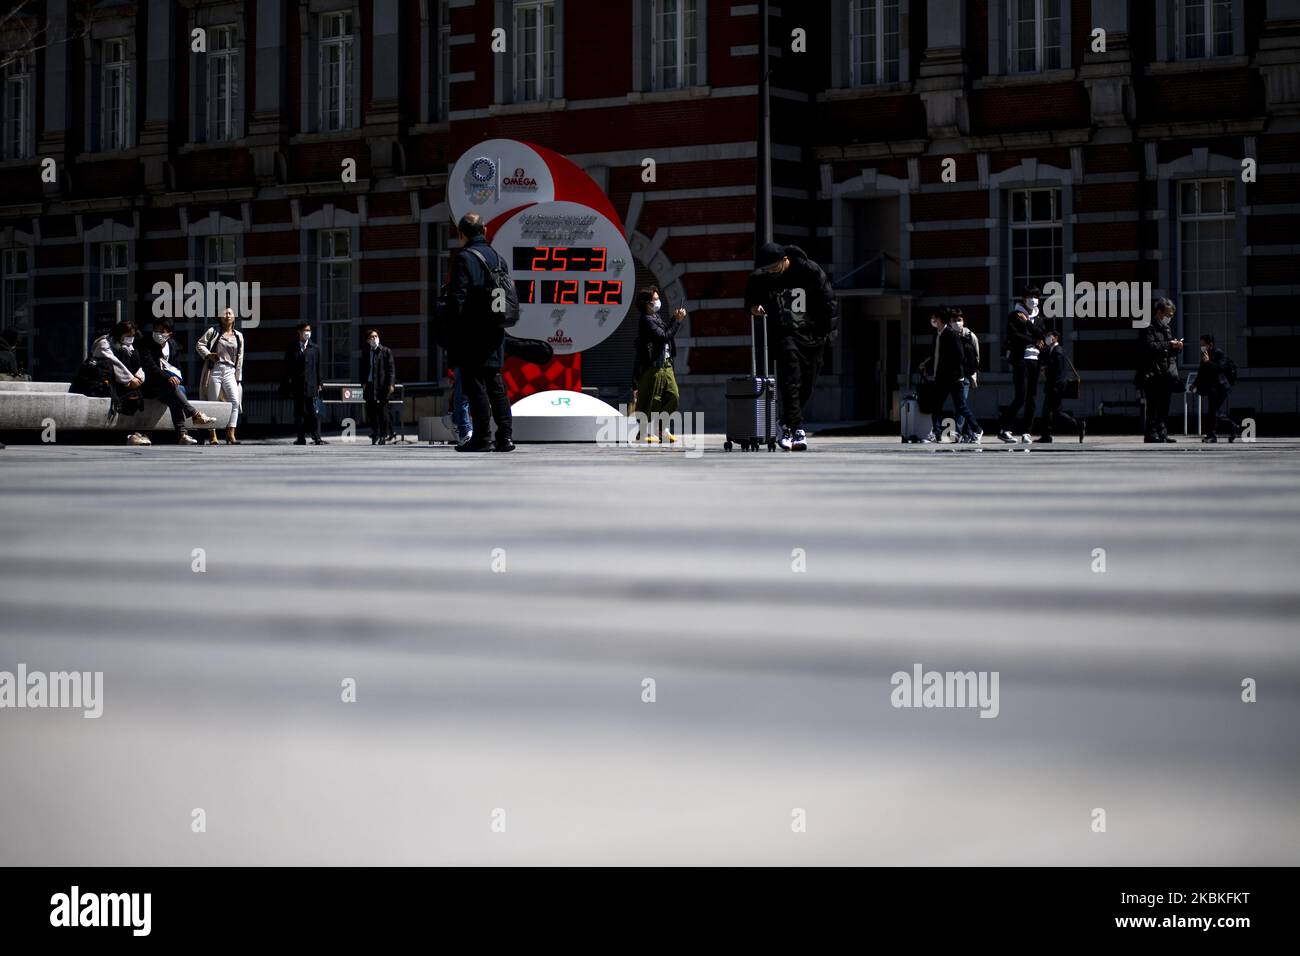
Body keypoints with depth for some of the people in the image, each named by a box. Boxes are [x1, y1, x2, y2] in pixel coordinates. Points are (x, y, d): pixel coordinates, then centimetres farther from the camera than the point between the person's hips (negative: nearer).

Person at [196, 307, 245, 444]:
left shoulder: (238, 336, 12)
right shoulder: (213, 331, 5)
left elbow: (240, 358, 13)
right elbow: (199, 345, 6)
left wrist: (238, 377, 9)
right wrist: (208, 354, -13)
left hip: (230, 371, 2)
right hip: (215, 370, -2)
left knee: (235, 401, -14)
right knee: (213, 402, 0)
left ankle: (230, 434, -15)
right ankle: (212, 435, 6)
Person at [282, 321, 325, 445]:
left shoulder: (315, 349, 9)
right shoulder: (292, 350, 7)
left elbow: (318, 368, 9)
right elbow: (287, 369, 7)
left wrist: (318, 384, 3)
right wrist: (288, 386, 1)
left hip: (310, 385, -1)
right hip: (297, 387, 1)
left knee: (313, 413, -7)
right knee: (299, 413, 4)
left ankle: (317, 438, -9)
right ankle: (301, 438, 8)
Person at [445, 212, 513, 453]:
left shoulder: (464, 258, -10)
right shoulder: (496, 257, 13)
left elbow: (457, 297, -15)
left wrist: (453, 326, -8)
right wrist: (499, 320, 17)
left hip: (471, 334, -7)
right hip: (494, 333, 7)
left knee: (475, 385, -4)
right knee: (496, 385, 10)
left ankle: (483, 437, -4)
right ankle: (505, 436, 5)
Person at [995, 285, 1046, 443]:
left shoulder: (1036, 317, 19)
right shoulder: (1014, 316, 2)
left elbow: (1041, 334, 2)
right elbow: (1013, 336, -12)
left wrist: (1027, 322, -8)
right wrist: (1033, 341, -5)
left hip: (1034, 359, 6)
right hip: (1020, 360, -6)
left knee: (1032, 399, 1)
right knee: (1021, 398, -13)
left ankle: (1026, 432, 5)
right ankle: (1003, 428, -4)